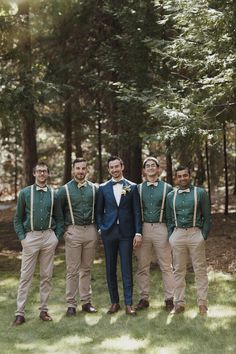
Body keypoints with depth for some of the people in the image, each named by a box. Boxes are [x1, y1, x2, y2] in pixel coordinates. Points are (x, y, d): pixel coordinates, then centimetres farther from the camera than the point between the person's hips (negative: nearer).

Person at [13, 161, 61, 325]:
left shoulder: (53, 194, 6)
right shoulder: (25, 193, 2)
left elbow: (58, 218, 12)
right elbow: (18, 218, 4)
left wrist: (57, 236, 2)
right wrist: (22, 237, -5)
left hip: (49, 237, 2)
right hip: (31, 237, -2)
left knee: (47, 275, 7)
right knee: (26, 276, -1)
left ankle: (44, 310, 17)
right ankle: (20, 313, 2)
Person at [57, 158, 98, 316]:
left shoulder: (93, 188, 5)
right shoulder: (65, 189, -1)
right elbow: (59, 212, 5)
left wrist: (97, 227, 6)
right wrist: (62, 230, -1)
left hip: (91, 230, 3)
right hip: (73, 231, -2)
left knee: (87, 269, 10)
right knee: (72, 270, 0)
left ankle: (86, 301, 18)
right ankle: (71, 304, 6)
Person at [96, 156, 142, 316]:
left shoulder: (132, 187, 3)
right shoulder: (103, 188, 6)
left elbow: (137, 211, 1)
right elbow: (99, 211, 12)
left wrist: (138, 232, -5)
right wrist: (100, 228, 1)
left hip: (126, 232, -2)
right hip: (109, 232, 2)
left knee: (127, 268, -1)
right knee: (111, 268, 5)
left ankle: (129, 304, 3)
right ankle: (114, 301, 15)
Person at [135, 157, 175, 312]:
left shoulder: (167, 188, 4)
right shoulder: (138, 188, 8)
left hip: (161, 228, -2)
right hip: (143, 228, 2)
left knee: (166, 266, 1)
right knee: (142, 267, 5)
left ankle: (169, 299, 8)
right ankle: (144, 298, 13)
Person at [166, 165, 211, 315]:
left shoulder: (200, 193, 1)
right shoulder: (171, 196, 10)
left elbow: (207, 217, 1)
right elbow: (169, 219, 14)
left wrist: (204, 236, -5)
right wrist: (171, 236, 5)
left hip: (195, 234, -2)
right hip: (177, 234, 3)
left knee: (200, 270, 2)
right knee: (179, 270, 7)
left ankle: (202, 303, 10)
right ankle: (179, 303, 14)